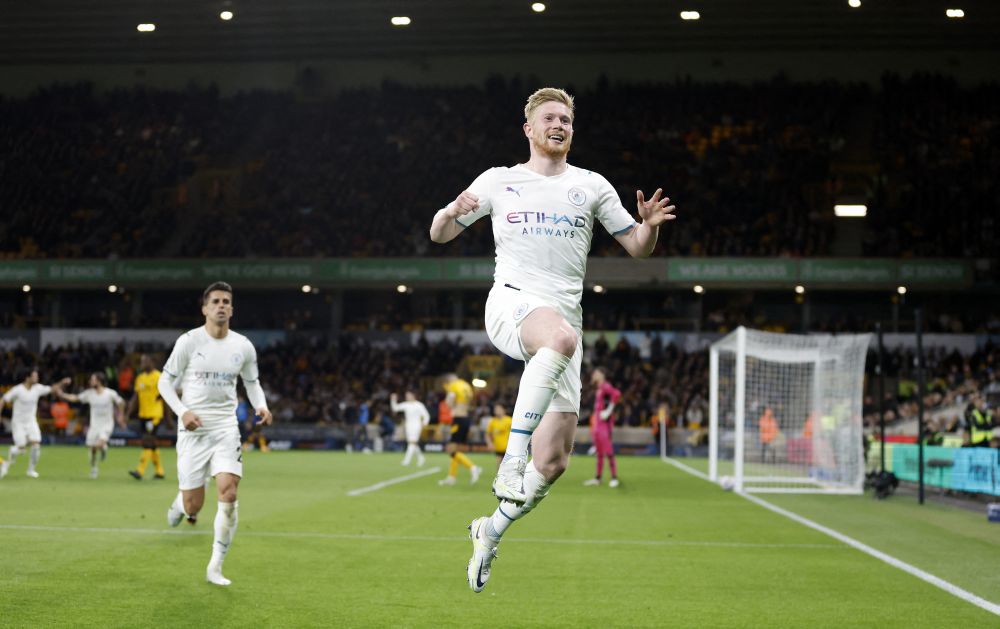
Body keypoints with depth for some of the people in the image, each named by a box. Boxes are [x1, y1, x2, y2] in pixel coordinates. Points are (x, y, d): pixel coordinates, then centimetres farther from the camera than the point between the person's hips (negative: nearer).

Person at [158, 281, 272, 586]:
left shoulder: (243, 346, 4)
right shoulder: (188, 341, -5)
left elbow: (252, 382, 18)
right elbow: (165, 382, 1)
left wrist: (261, 406, -3)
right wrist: (183, 411, -15)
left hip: (226, 427, 2)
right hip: (193, 429, -2)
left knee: (228, 494, -15)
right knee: (193, 506, -2)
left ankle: (215, 567, -2)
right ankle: (180, 503, 39)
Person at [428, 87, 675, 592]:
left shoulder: (591, 186, 16)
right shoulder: (497, 181, 13)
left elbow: (638, 247, 16)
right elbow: (439, 236, 17)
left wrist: (650, 225, -8)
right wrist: (450, 214, -7)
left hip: (564, 319, 3)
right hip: (511, 304, -3)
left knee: (552, 463, -2)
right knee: (562, 337, -41)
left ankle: (490, 531, 23)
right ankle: (511, 459, -36)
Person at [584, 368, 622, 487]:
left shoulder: (606, 386, -11)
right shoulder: (598, 389, 18)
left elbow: (616, 394, -30)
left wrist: (609, 410, -25)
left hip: (605, 424, -10)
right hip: (598, 425, 10)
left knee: (608, 452, -9)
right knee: (599, 453, 13)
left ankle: (614, 478, -7)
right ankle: (598, 478, 19)